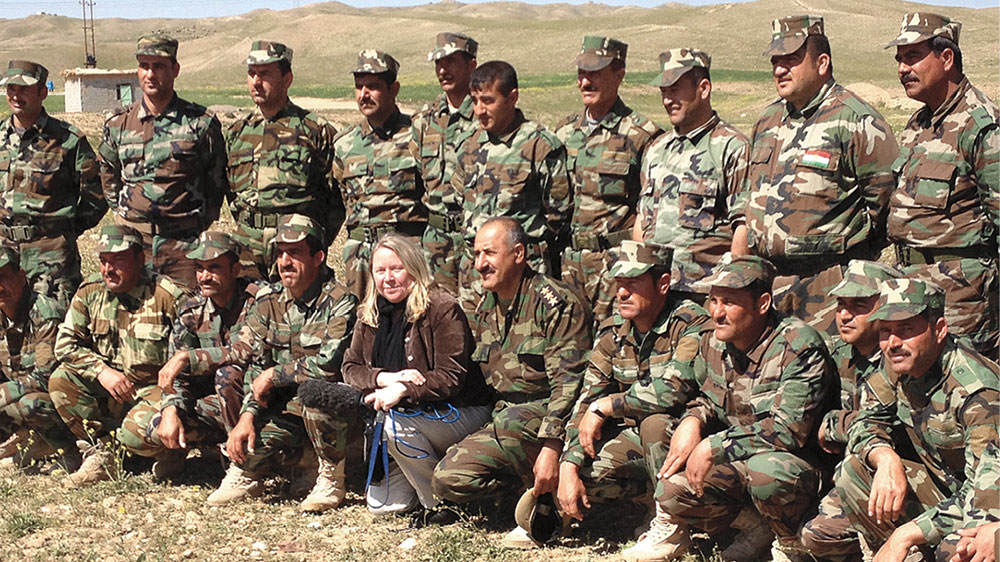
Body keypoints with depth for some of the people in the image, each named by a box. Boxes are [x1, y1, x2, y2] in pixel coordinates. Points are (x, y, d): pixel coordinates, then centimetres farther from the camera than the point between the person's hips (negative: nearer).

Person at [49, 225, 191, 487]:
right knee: (60, 380, -19)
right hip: (107, 389, 5)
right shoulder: (90, 291, 1)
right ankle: (99, 454, -11)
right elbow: (65, 343, 1)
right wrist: (101, 371, -16)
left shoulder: (169, 297, -15)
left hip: (155, 390, -5)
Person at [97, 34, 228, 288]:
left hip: (185, 241, -2)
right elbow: (108, 173, 23)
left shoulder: (201, 123, -1)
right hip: (132, 239, 2)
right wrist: (123, 213, 15)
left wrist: (201, 225, 6)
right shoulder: (118, 124, 7)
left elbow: (217, 181, 9)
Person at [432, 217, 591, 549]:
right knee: (447, 480, -11)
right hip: (505, 418, 7)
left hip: (549, 420, -7)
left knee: (512, 422, -38)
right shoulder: (485, 311, 12)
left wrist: (551, 447, -29)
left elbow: (569, 383, -21)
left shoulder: (556, 304, -13)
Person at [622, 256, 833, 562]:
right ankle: (669, 529, 15)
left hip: (794, 462, -5)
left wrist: (713, 448, -22)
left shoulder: (798, 344, -19)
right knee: (675, 488, -22)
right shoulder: (713, 343, 3)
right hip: (734, 463, 5)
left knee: (767, 470, -38)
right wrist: (692, 421, -8)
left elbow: (788, 428, -24)